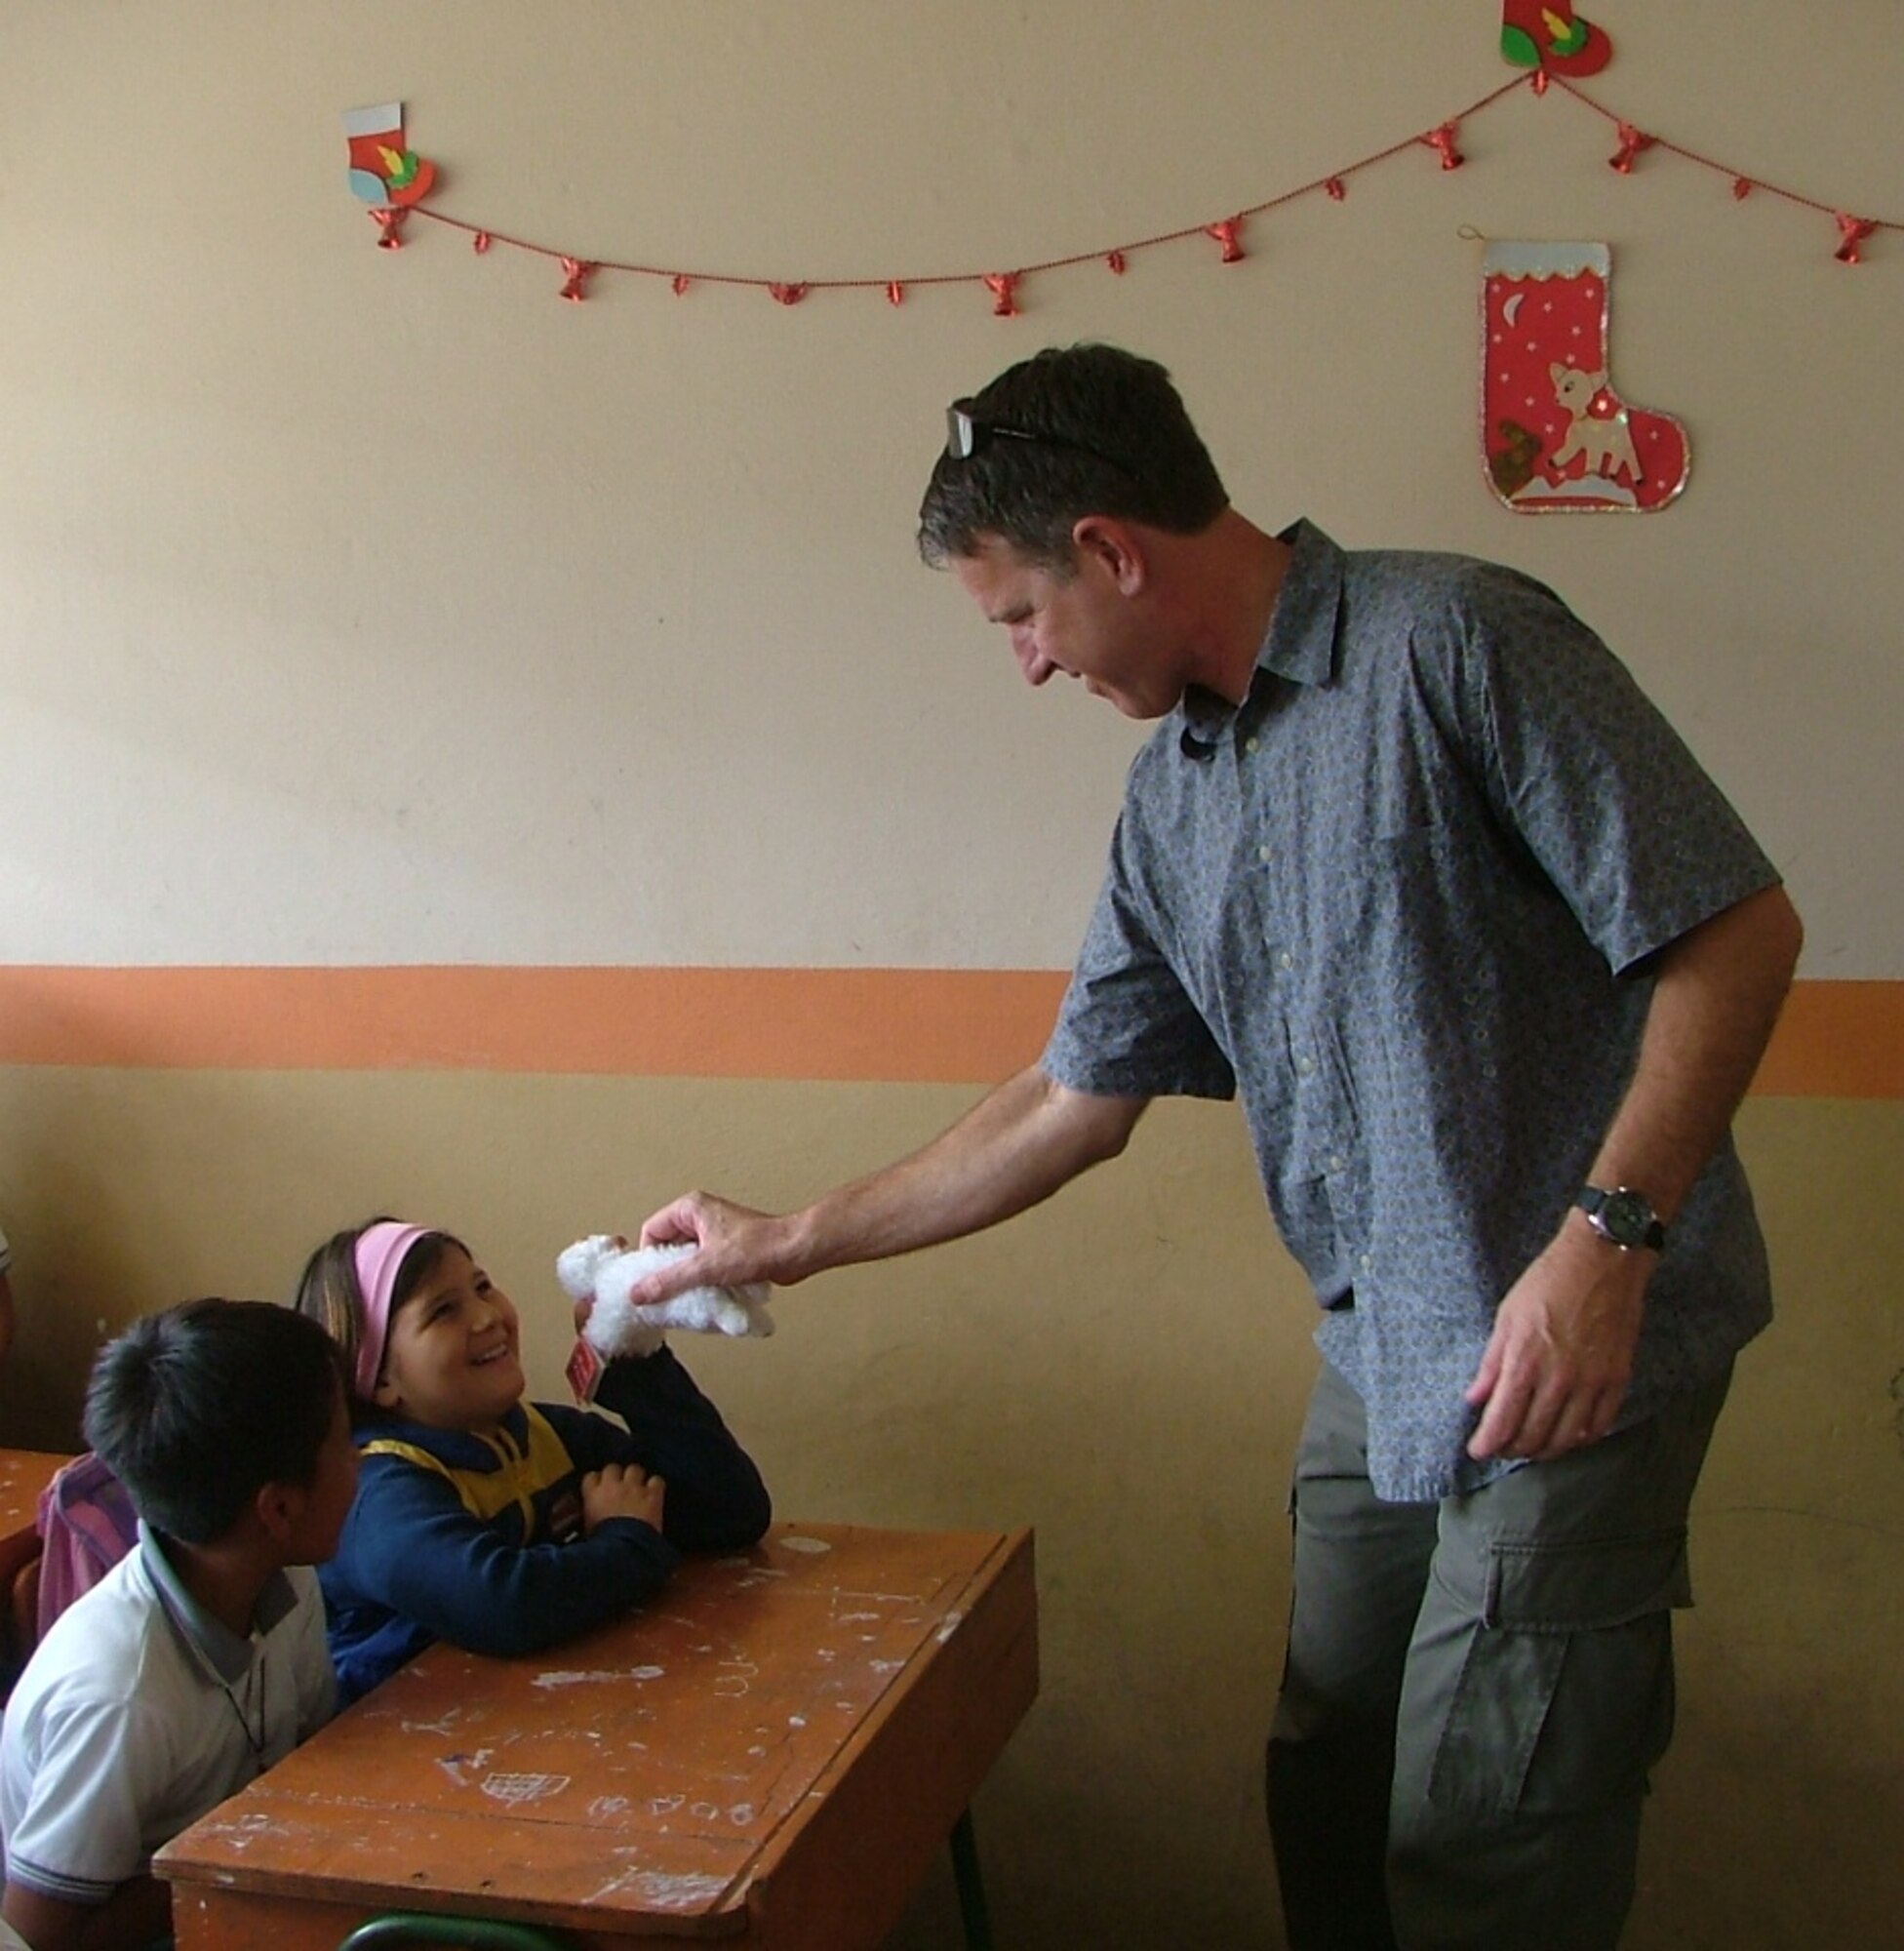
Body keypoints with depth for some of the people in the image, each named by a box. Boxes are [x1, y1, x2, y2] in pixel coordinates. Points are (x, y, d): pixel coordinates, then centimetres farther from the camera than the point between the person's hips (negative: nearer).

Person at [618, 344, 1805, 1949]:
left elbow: (1736, 930, -14)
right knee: (1330, 1815, 16)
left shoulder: (1454, 643, -12)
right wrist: (788, 1242, 20)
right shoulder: (1174, 795, 11)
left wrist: (1606, 1239, -22)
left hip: (1572, 1354, -7)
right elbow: (1074, 1101, 16)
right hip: (1380, 1367, 7)